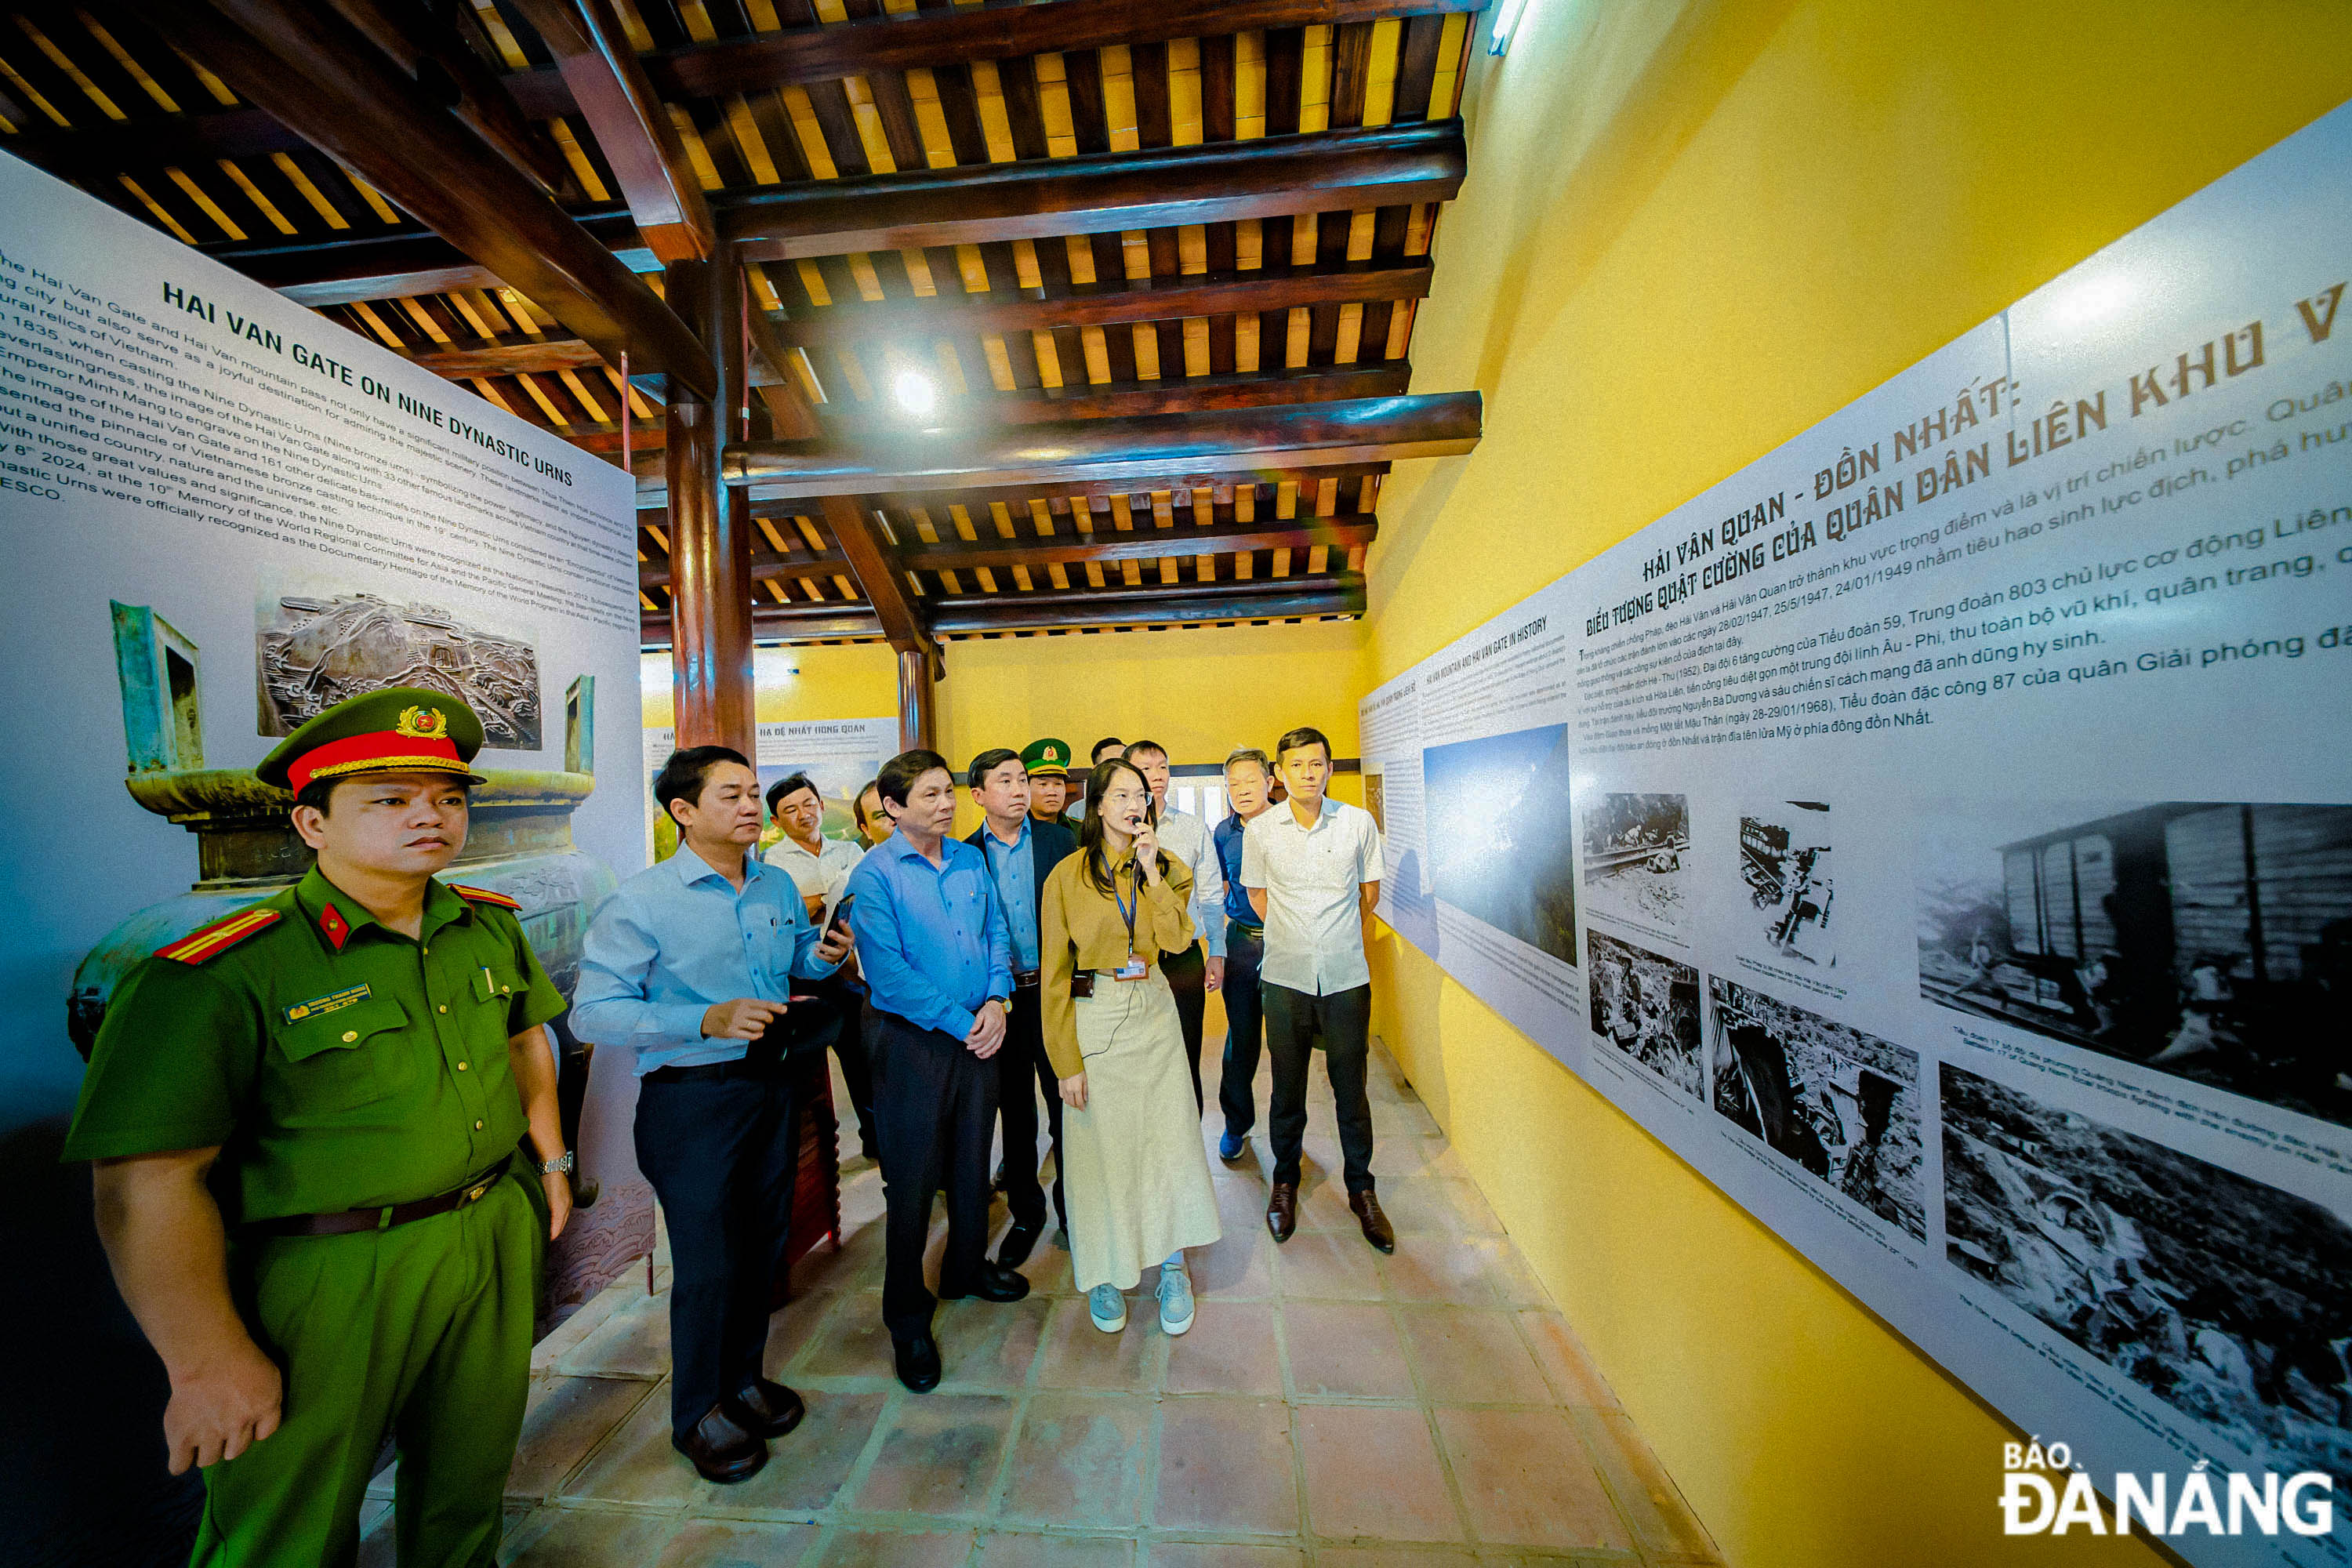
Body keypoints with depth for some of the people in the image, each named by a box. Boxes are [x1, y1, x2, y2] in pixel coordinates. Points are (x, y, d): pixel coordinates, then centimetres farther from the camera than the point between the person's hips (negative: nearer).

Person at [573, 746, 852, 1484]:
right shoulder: (642, 900, -13)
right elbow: (593, 1012, -17)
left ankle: (743, 1378, 43)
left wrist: (822, 956, -4)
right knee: (708, 1263, 7)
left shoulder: (779, 885, 5)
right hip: (691, 1099, -5)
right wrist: (705, 1020, -30)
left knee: (764, 1244, 18)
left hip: (772, 1084, 6)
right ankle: (698, 1414, 35)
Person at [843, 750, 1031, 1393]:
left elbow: (997, 933, 6)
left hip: (980, 1035, 5)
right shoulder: (874, 875, -13)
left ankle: (966, 1268, 45)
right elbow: (887, 971, -18)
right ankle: (907, 1320, 31)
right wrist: (959, 1023, -17)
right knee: (913, 1179, 9)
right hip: (914, 1043, -5)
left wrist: (997, 1001, -9)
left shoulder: (971, 860, 4)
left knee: (972, 1163, 20)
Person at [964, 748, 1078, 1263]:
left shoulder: (1058, 840, -1)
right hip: (1000, 997, 1)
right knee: (1014, 1110, 16)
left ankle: (1072, 1202, 34)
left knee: (1067, 1104, 11)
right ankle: (1025, 1210, 36)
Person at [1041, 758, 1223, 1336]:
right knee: (1098, 1144, 8)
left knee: (1169, 1136, 8)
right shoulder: (1068, 875, -8)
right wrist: (1066, 1061, -7)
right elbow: (1056, 974, -6)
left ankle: (1173, 1266, 29)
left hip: (1154, 1011, 3)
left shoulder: (1166, 867, 4)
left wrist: (1153, 873, -15)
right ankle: (1104, 1273, 31)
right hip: (1094, 1015, -3)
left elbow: (1178, 939, -9)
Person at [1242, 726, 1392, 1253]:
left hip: (1347, 977, 0)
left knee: (1351, 1089, 11)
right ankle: (1285, 1182, 36)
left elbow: (1369, 892, 10)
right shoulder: (1260, 831, -4)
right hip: (1285, 977, 0)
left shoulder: (1358, 822, -4)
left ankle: (1361, 1190, 33)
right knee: (1287, 1089, 13)